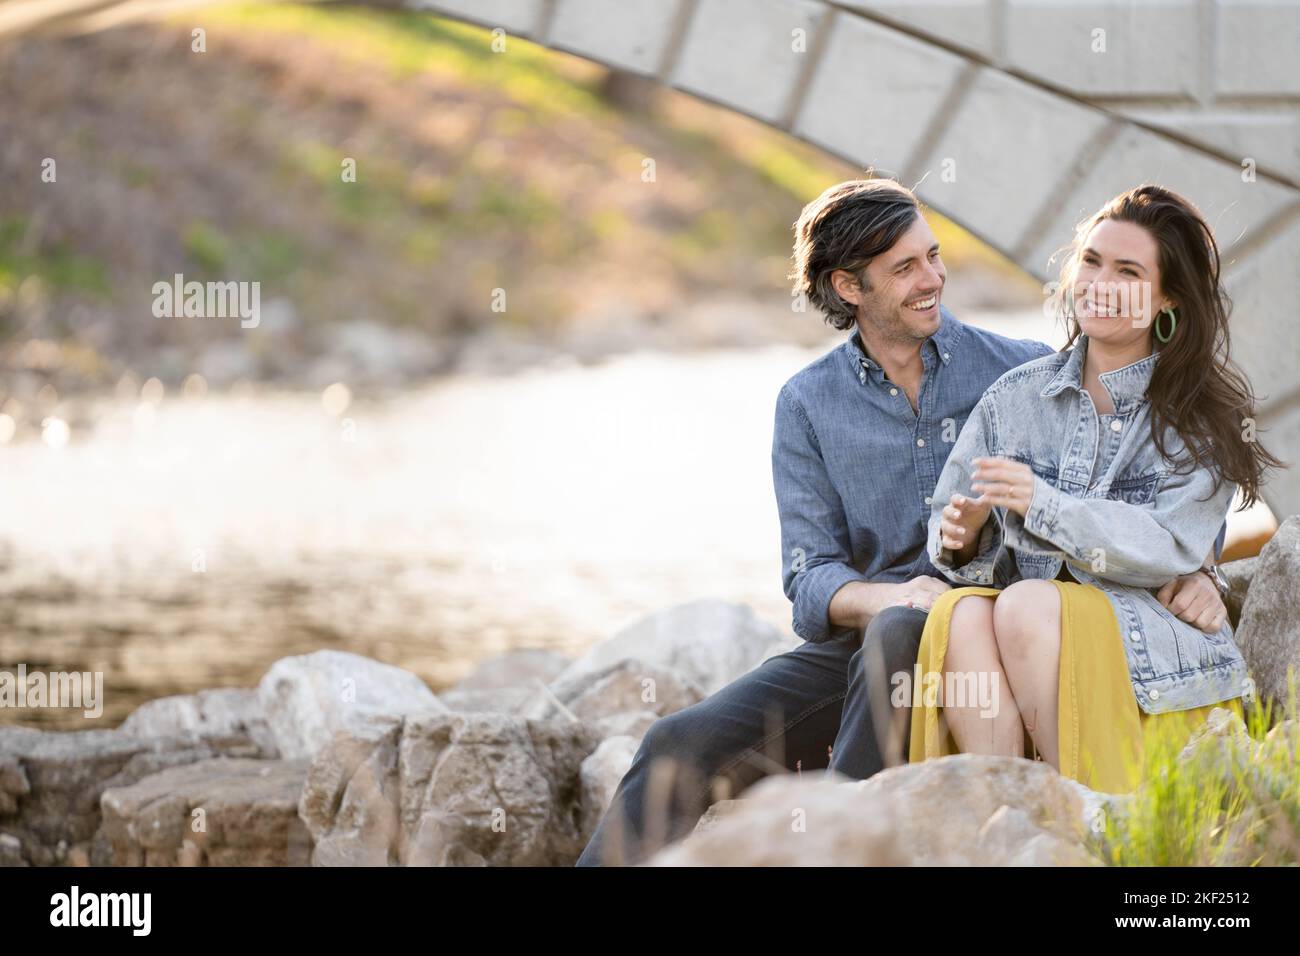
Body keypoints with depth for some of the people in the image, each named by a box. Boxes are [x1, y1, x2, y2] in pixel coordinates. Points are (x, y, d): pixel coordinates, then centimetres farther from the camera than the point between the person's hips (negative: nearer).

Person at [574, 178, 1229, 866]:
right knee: (681, 745, -20)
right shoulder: (807, 404, 11)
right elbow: (811, 583, 4)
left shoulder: (1022, 371, 7)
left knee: (898, 636, -38)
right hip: (856, 643, 3)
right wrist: (887, 596, -20)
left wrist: (1193, 567, -12)